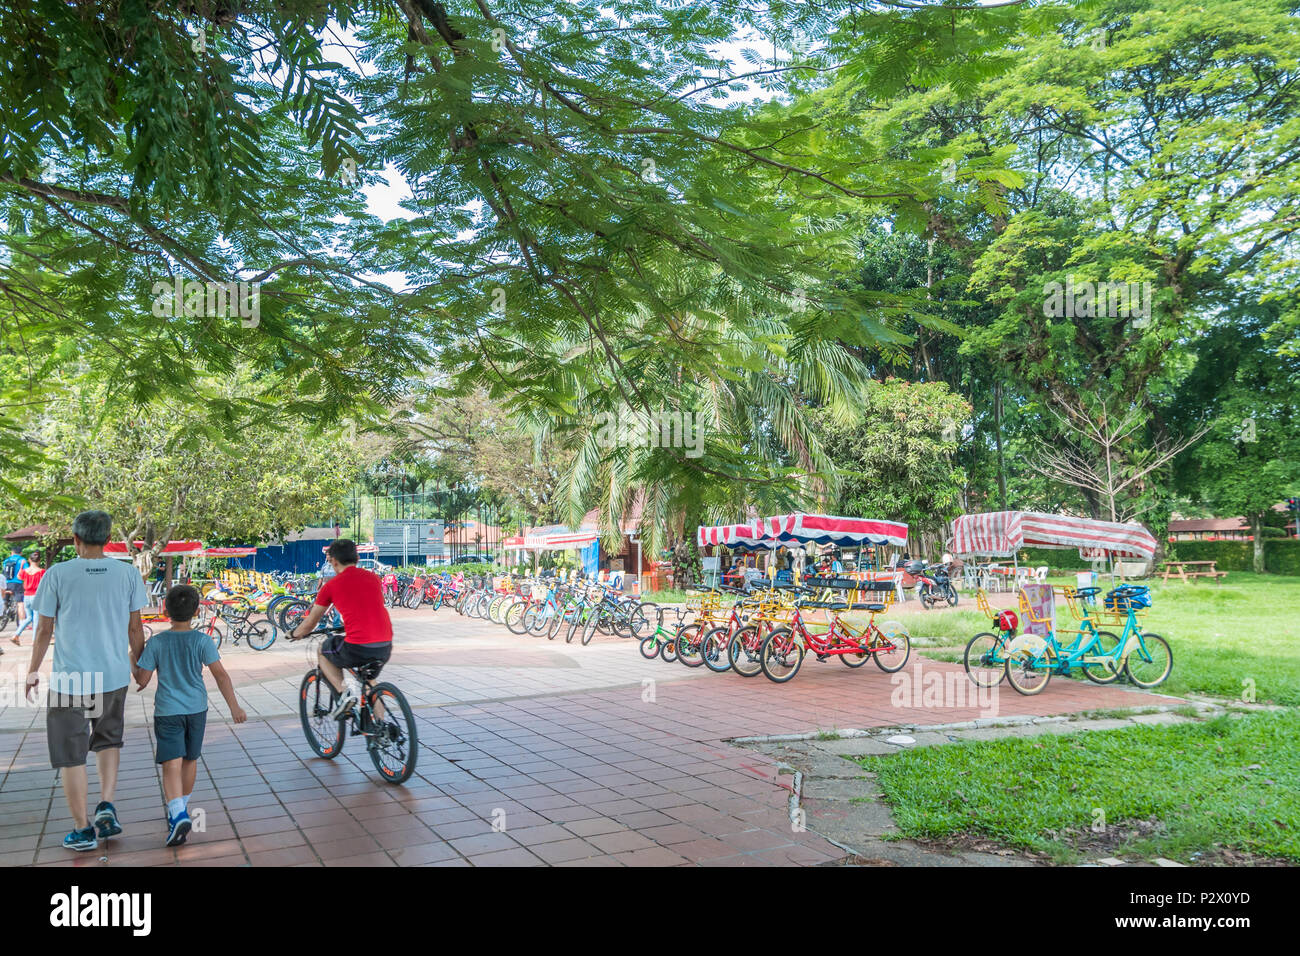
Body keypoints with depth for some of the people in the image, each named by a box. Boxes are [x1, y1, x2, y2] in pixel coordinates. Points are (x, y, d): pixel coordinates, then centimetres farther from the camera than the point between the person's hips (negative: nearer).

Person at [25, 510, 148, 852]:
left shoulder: (57, 575, -8)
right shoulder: (127, 573, -3)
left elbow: (44, 630, -3)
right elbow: (135, 628, 3)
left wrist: (33, 671, 11)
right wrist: (137, 664, 19)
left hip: (69, 680, -3)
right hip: (114, 677, 3)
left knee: (71, 754, 9)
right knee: (108, 740, 24)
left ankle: (83, 830, 14)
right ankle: (106, 805, 9)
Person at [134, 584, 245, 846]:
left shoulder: (156, 643, -7)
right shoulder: (202, 641, -6)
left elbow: (142, 680, -5)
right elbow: (220, 674, -10)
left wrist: (136, 673, 19)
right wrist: (234, 707, -7)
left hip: (167, 710, -2)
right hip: (196, 708, 2)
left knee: (172, 765, -8)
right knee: (190, 760, 19)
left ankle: (177, 814, -26)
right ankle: (182, 806, 36)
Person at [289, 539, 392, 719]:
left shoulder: (331, 585, 4)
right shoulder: (373, 577, 15)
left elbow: (310, 623, 16)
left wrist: (294, 634, 38)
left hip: (357, 648, -4)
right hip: (385, 647, 5)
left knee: (323, 652, 27)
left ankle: (344, 690, 7)